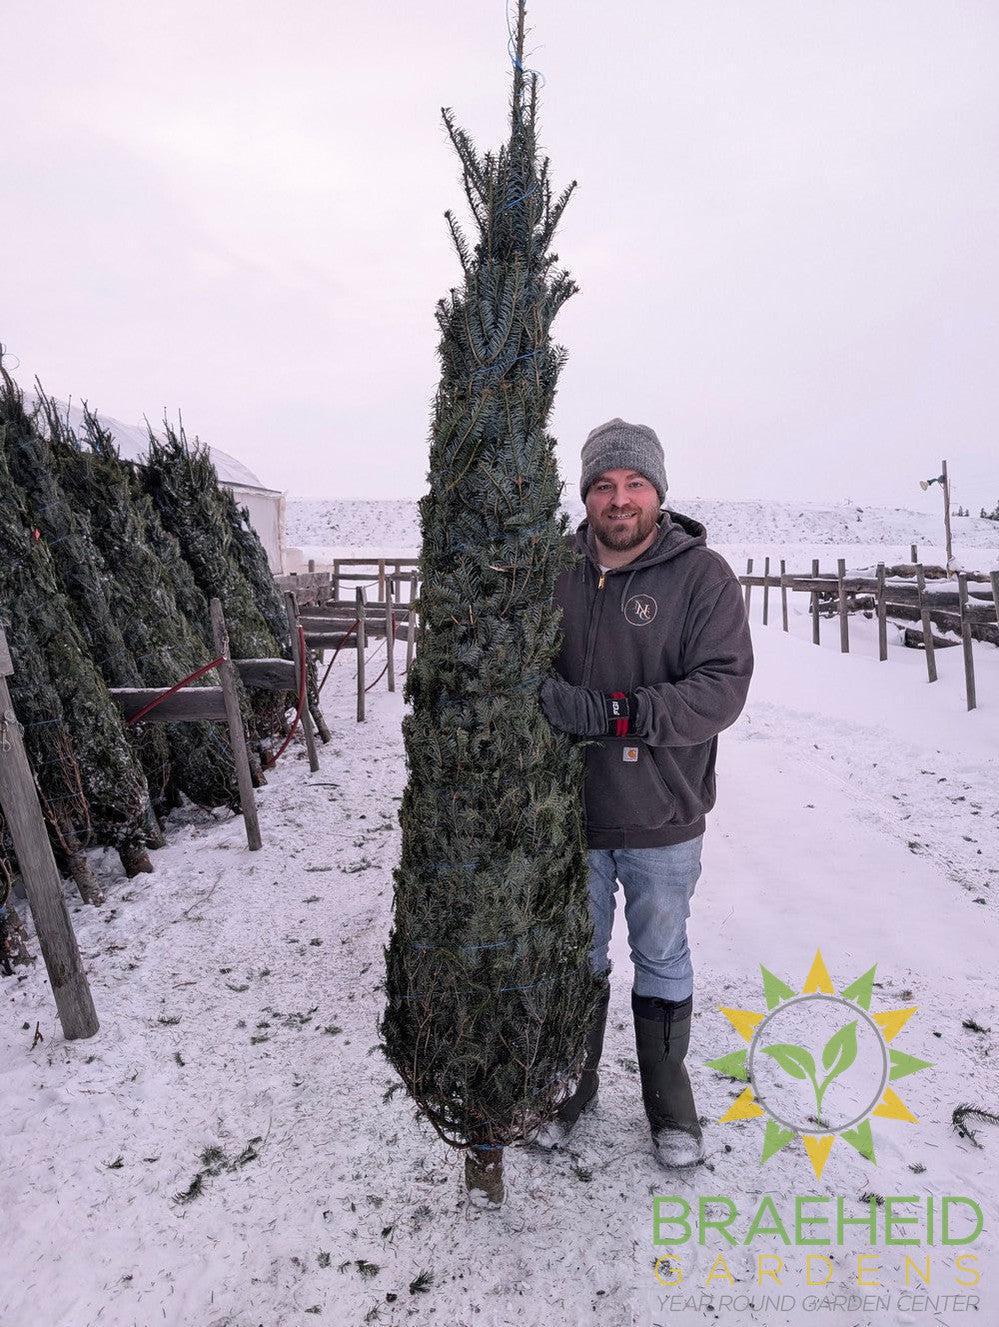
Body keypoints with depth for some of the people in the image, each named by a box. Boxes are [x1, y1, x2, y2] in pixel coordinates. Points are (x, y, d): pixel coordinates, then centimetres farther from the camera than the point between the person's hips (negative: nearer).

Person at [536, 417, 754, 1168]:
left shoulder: (702, 576, -12)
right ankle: (572, 1085, 43)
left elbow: (723, 686, -21)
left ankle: (669, 1098, 40)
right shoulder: (556, 575, -3)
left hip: (662, 822, -2)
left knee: (662, 962, 18)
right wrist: (544, 695, -14)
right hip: (570, 814, 2)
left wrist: (611, 711, -31)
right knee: (578, 959, 20)